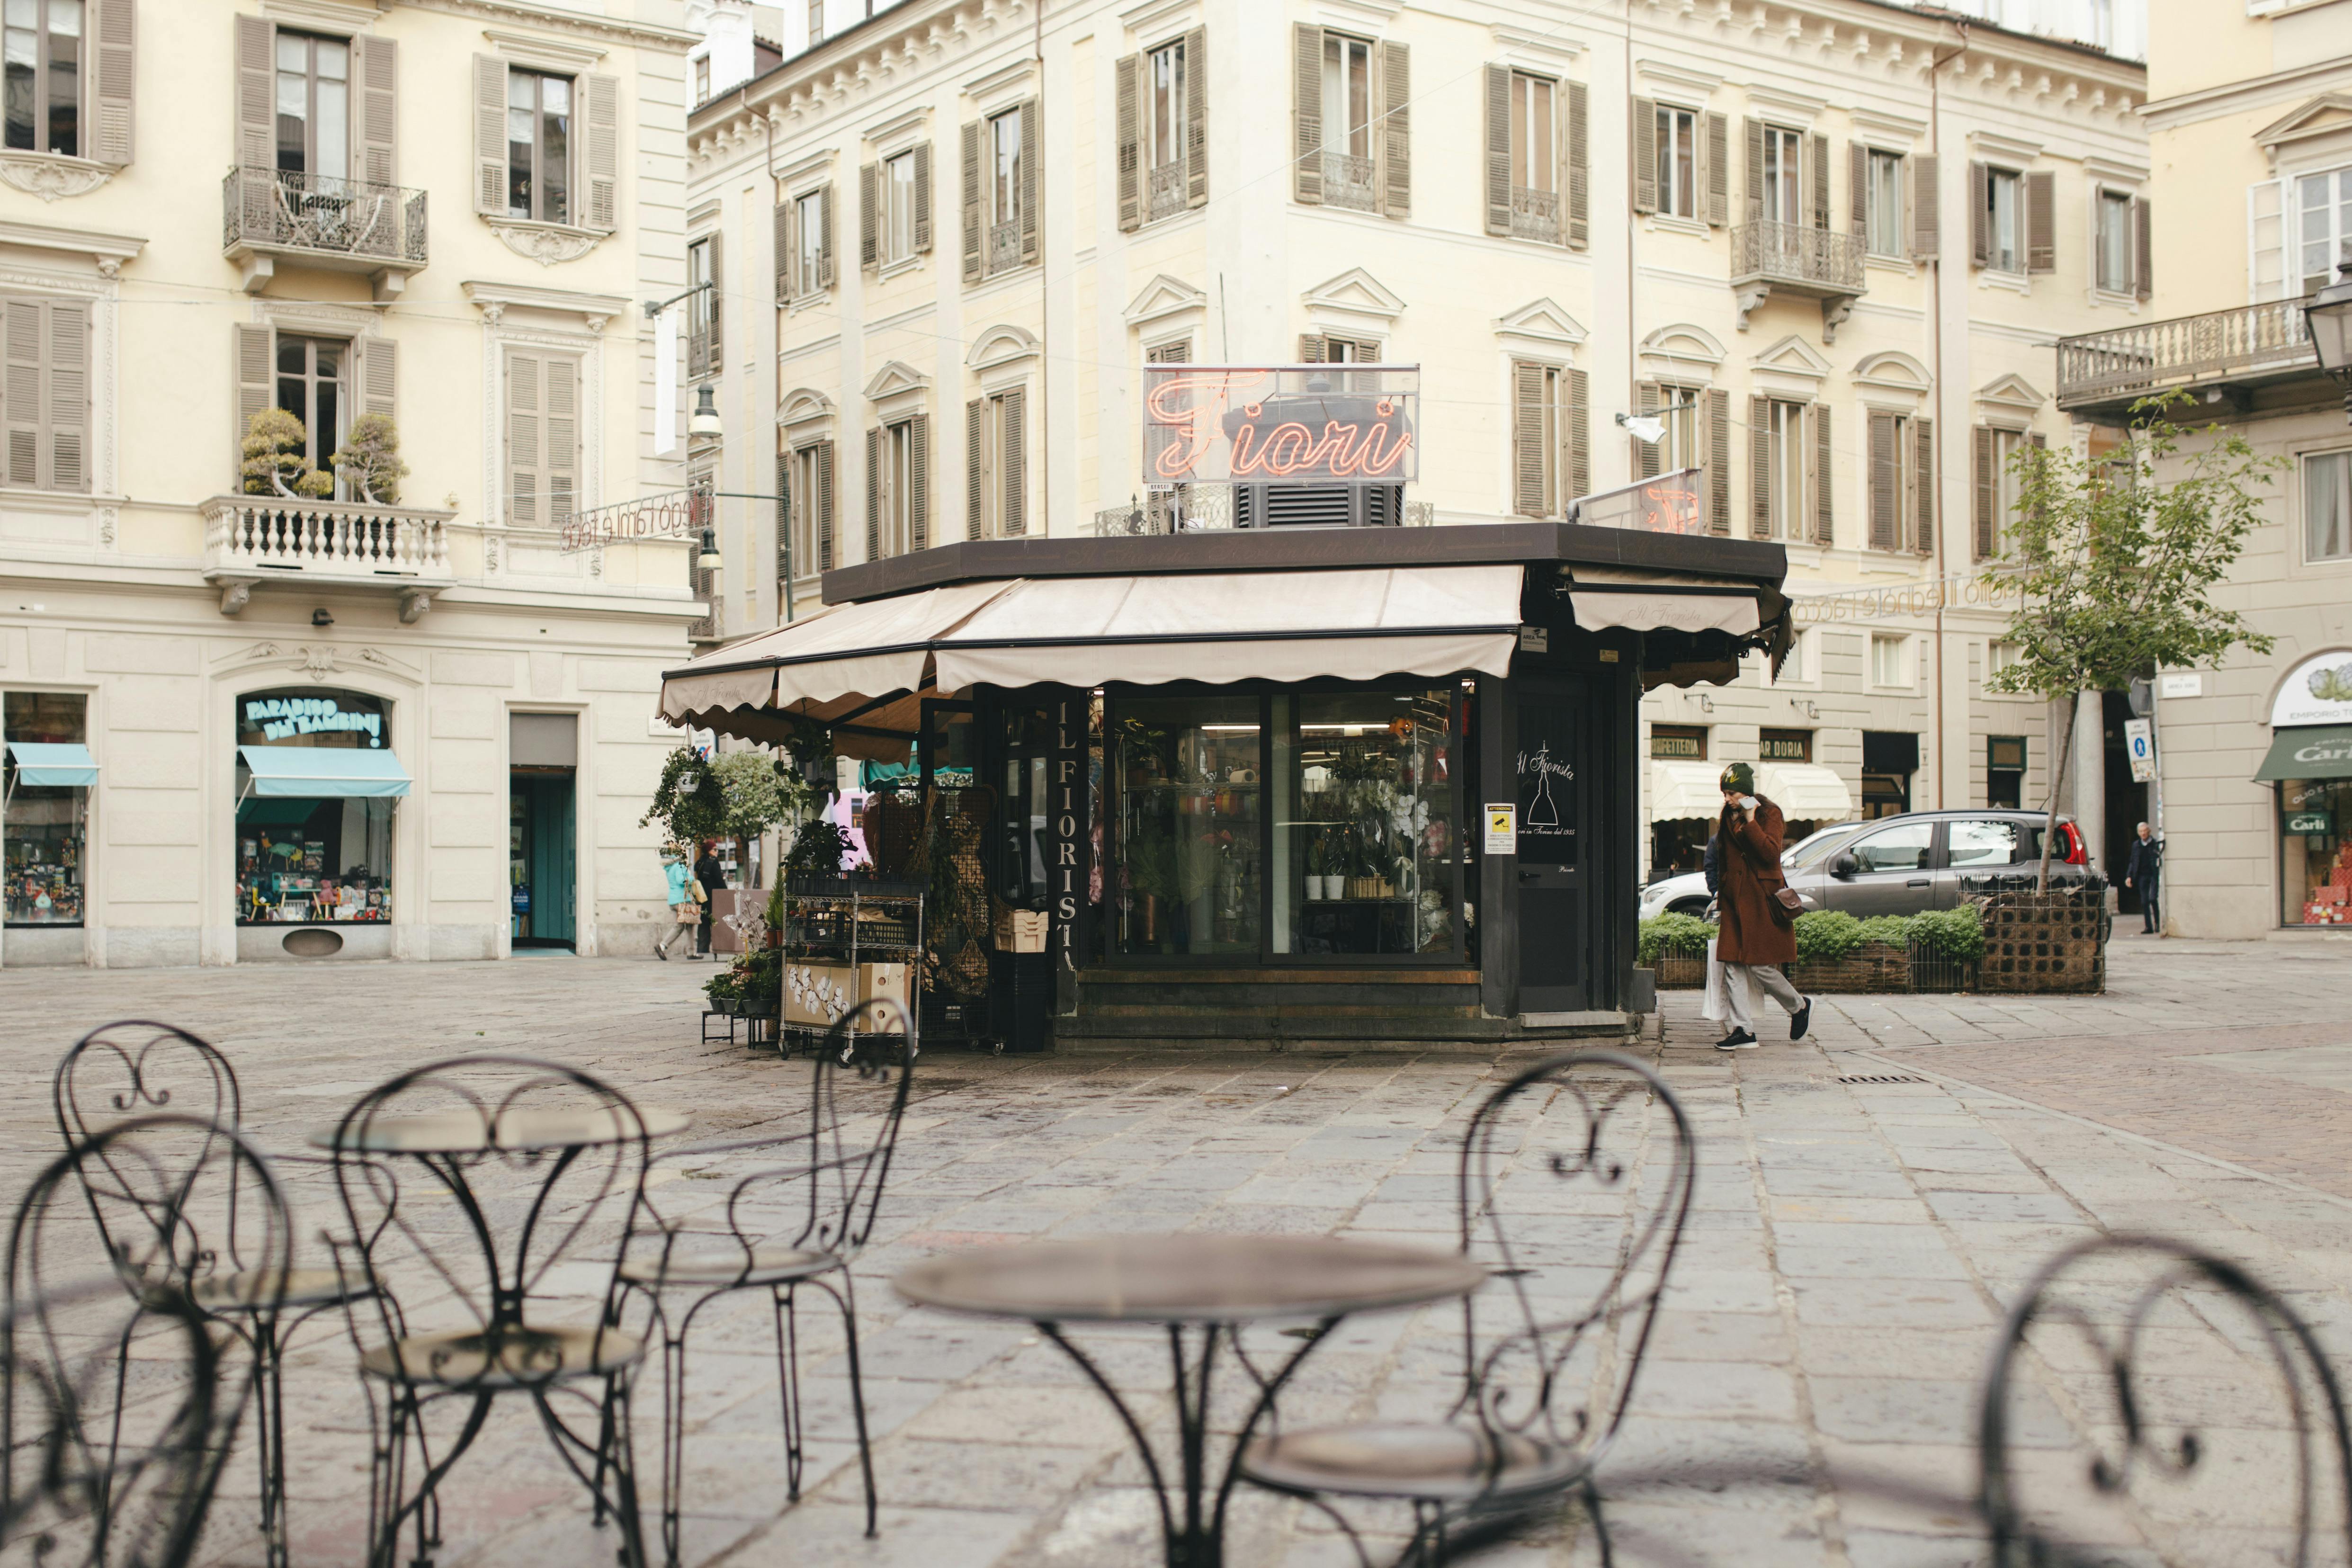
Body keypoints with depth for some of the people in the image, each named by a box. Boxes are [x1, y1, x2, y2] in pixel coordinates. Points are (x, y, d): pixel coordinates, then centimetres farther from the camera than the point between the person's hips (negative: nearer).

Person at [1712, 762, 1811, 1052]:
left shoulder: (1769, 813, -4)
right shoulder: (1728, 817, 13)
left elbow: (1771, 853, -18)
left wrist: (1750, 821, -18)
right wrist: (1720, 899, 19)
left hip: (1762, 899, -6)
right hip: (1734, 898, 6)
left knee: (1761, 966, -7)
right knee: (1733, 967, -1)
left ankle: (1800, 1007, 17)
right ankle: (1743, 1030, 1)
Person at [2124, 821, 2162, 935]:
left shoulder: (2156, 844, -1)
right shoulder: (2136, 845, 11)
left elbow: (2160, 859, 0)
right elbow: (2132, 862, 14)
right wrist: (2129, 876, 6)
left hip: (2153, 875, -4)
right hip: (2142, 876, 4)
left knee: (2152, 898, -14)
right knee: (2144, 902, 2)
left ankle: (2157, 922, 5)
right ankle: (2149, 927, 7)